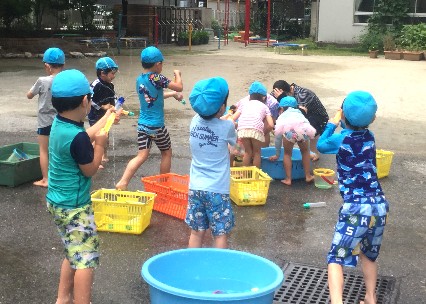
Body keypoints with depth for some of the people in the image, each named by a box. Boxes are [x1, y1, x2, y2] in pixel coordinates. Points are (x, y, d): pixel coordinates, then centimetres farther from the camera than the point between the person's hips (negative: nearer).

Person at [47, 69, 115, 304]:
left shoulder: (59, 124, -1)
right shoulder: (77, 137, -28)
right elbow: (90, 170, -16)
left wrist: (106, 118, 25)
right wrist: (100, 144, -8)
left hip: (58, 202, 10)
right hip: (74, 207, -10)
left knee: (73, 255, 23)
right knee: (85, 260, -1)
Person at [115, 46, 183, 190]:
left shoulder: (139, 79, 7)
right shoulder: (156, 78, -16)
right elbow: (179, 87, -13)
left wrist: (173, 94, 29)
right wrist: (177, 74, 5)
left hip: (142, 124, 6)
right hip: (156, 125, -6)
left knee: (142, 155, 6)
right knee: (166, 152, 16)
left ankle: (122, 182, -9)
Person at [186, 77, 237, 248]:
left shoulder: (195, 121, -2)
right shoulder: (227, 126, -14)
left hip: (195, 187, 5)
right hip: (217, 190, -4)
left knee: (197, 232, 13)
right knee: (220, 234, 6)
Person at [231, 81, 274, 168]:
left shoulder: (244, 103, 31)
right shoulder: (264, 106, 27)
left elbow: (233, 118, 20)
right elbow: (271, 125, 13)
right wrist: (263, 132, 29)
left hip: (242, 129, 2)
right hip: (256, 129, -2)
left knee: (248, 152, 21)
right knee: (256, 152, 19)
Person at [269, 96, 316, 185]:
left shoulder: (282, 116, 37)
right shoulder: (299, 113, 44)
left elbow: (278, 138, 37)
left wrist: (277, 155, 49)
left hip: (288, 130, -2)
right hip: (303, 129, 2)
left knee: (287, 153, 24)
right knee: (305, 151, 29)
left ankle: (288, 179, 21)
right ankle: (308, 176, 33)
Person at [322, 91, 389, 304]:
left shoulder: (341, 140, -8)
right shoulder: (370, 137, 6)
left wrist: (333, 122, 20)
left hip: (356, 208, -5)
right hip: (380, 206, 6)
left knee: (336, 258, -3)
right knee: (368, 255, 26)